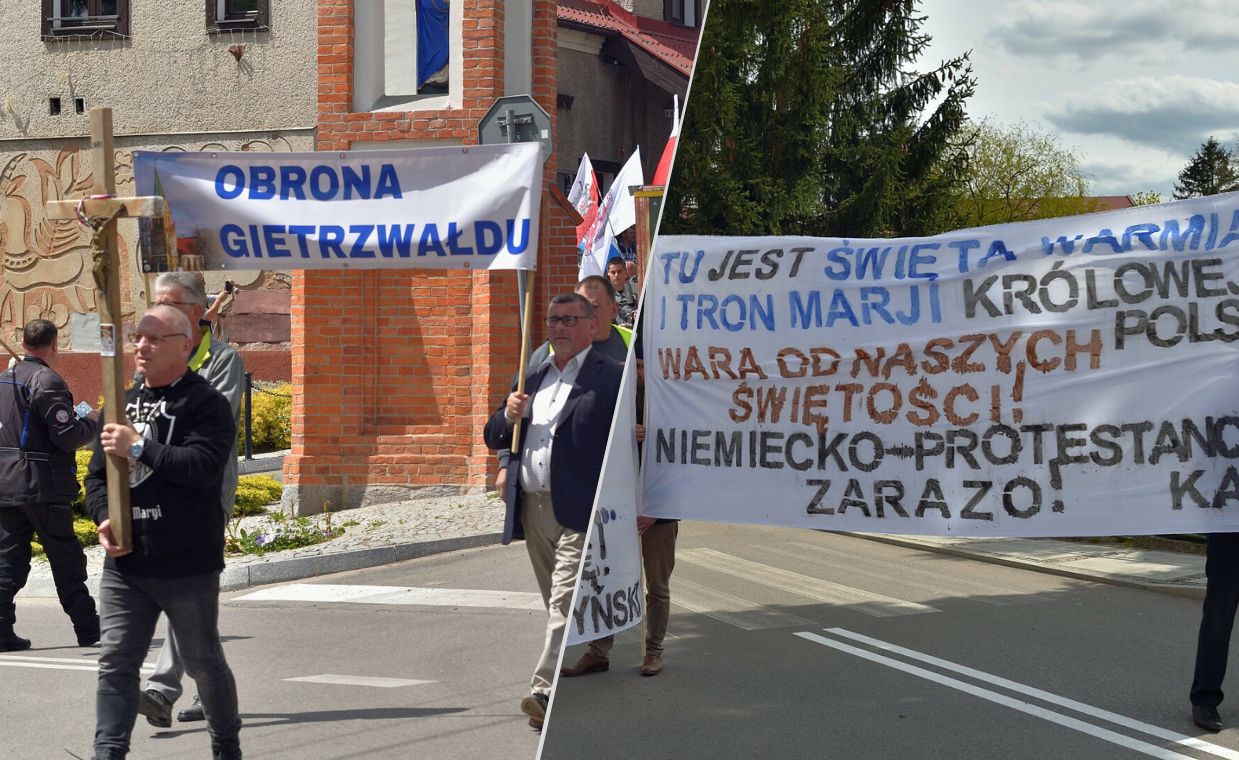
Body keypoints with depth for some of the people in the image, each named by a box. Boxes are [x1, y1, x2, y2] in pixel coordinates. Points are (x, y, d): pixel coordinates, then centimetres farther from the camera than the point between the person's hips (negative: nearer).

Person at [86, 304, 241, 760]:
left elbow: (203, 467, -22)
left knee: (203, 661, 10)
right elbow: (97, 473, 16)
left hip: (187, 566, -5)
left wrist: (139, 447, -21)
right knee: (115, 662, -2)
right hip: (124, 564, 5)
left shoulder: (206, 404, -6)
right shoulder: (124, 403, 14)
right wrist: (104, 518, -3)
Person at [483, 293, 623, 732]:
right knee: (557, 603, 15)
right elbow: (494, 437, 21)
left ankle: (545, 691, -19)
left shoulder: (611, 378, -4)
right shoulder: (534, 378, 19)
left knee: (565, 601, -14)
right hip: (532, 509, 7)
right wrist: (508, 416, -2)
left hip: (579, 511, -7)